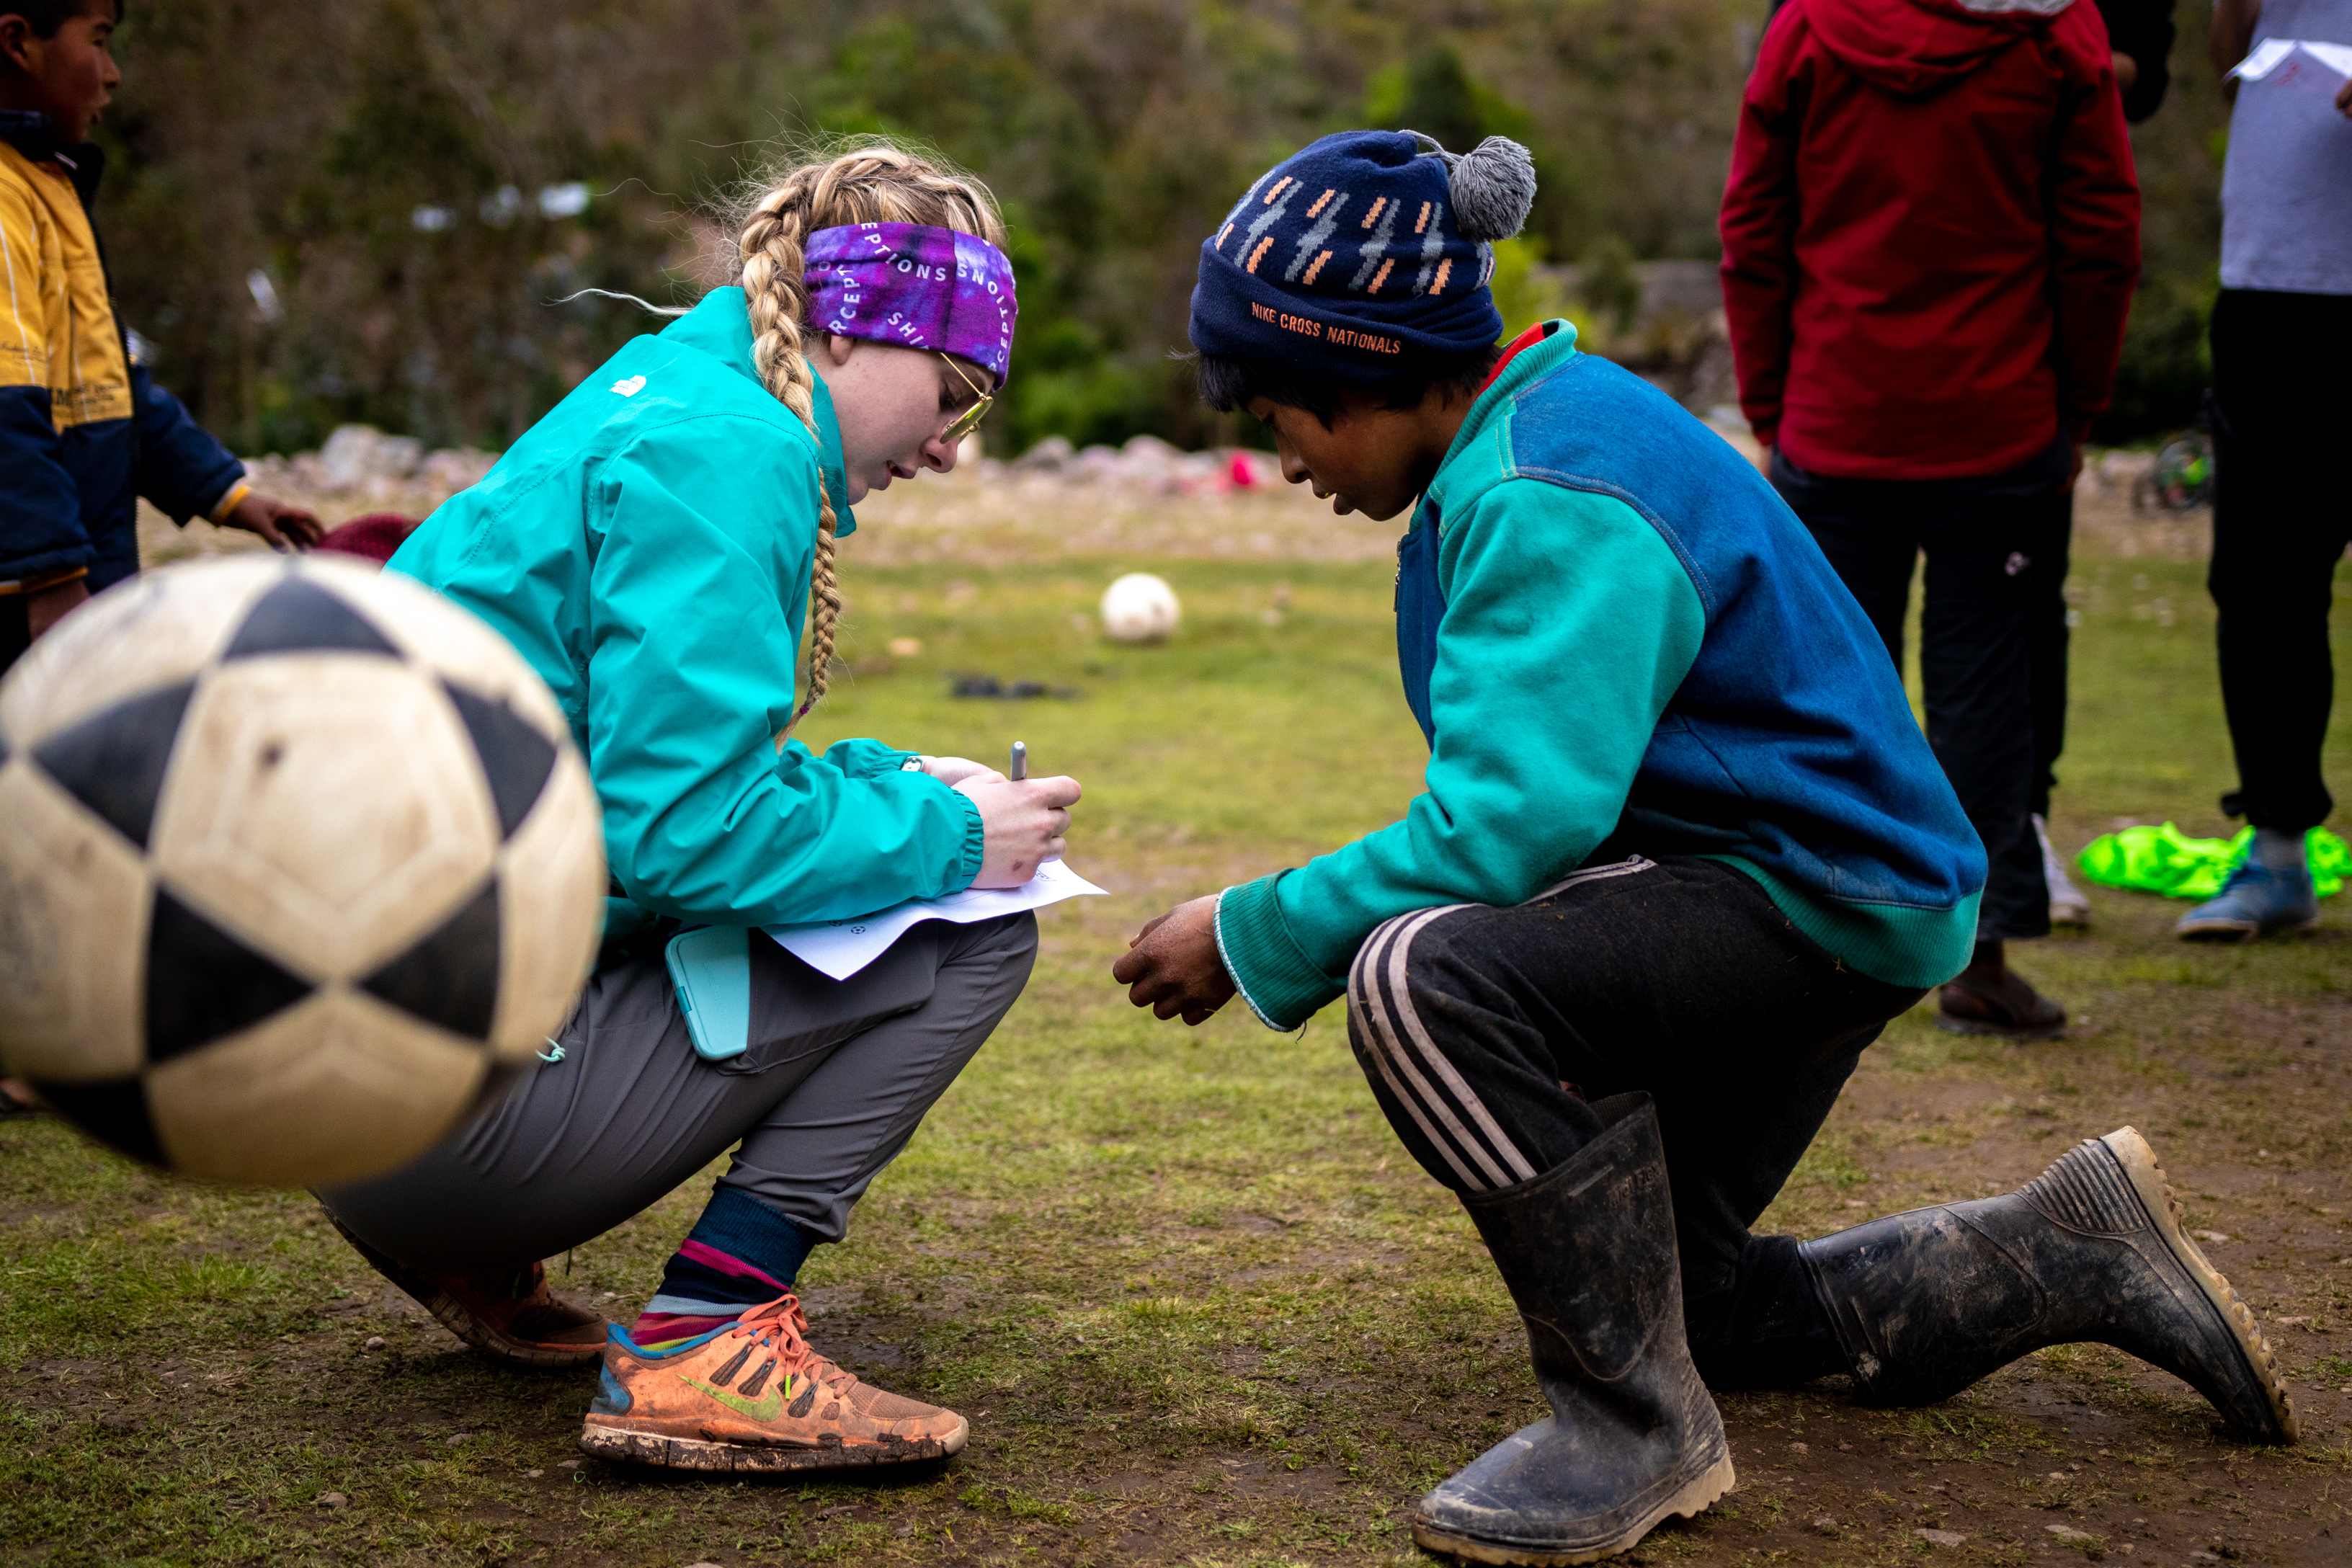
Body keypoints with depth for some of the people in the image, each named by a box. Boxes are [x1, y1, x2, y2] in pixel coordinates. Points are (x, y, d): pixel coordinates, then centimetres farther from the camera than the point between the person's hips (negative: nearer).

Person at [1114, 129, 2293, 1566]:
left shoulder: (1551, 500, -24)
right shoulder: (1511, 452, 9)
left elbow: (1506, 824, -32)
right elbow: (1520, 795, 16)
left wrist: (1259, 937, -21)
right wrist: (1297, 926, 5)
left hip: (1819, 895, -11)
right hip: (1726, 892, 11)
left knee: (1428, 979, -34)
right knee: (1664, 1300, 20)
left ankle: (1640, 1427, -19)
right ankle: (2078, 1254, 29)